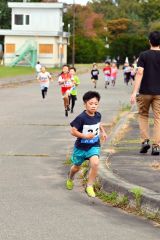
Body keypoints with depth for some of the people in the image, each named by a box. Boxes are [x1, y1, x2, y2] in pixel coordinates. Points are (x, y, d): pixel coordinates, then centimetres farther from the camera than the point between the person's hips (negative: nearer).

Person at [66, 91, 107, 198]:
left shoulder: (98, 115, -7)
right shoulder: (81, 118, -24)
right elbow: (73, 131, -23)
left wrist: (103, 132, 6)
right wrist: (85, 136, -31)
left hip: (94, 146, 2)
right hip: (81, 146, -2)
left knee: (95, 163, -24)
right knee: (76, 167, 18)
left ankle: (90, 186, -9)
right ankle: (70, 179, 52)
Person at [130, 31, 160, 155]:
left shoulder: (144, 55, -4)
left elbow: (140, 73, -12)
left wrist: (135, 92, -14)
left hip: (145, 91, 0)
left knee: (143, 115, 17)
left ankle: (145, 140, 4)